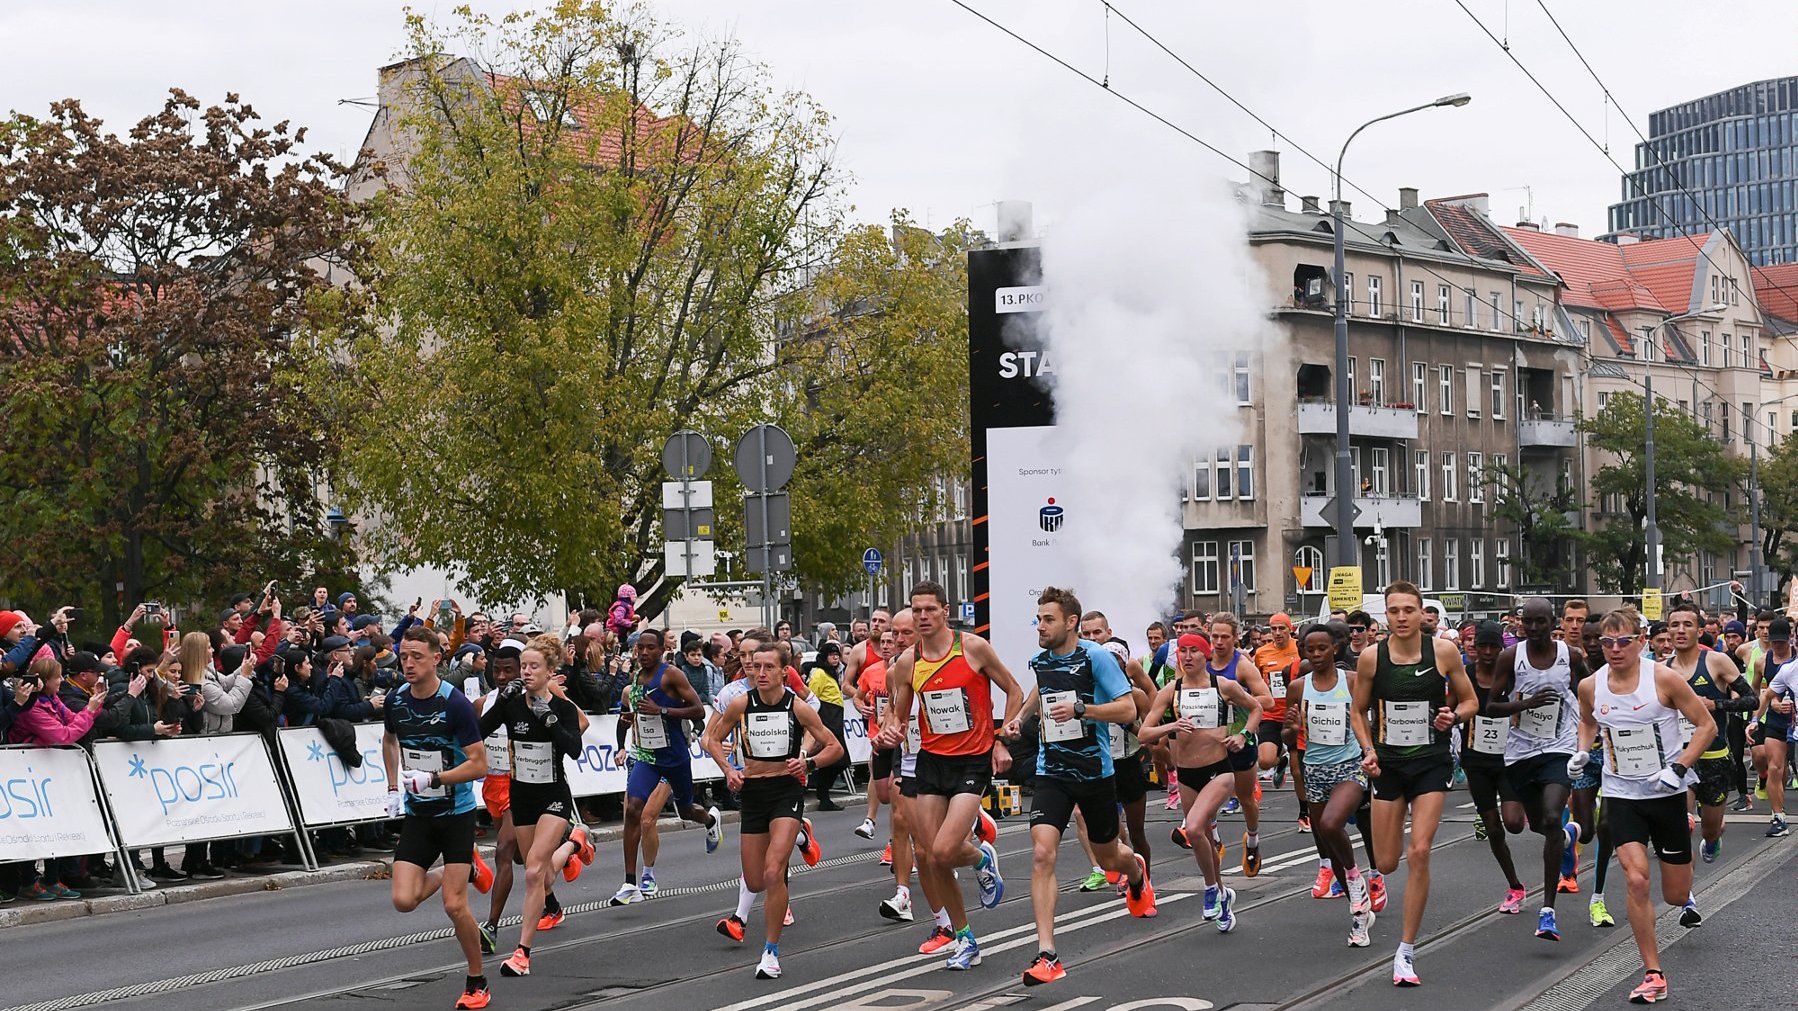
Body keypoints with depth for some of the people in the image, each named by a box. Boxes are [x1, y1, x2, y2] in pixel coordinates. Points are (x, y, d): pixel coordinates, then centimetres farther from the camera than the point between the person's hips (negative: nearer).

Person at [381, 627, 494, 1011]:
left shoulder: (456, 703, -18)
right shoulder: (395, 700, -1)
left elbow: (479, 764, -17)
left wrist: (434, 779, -27)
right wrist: (394, 788, 14)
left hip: (456, 813, -5)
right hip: (417, 813, 5)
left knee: (454, 905, -8)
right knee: (404, 900, -6)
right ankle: (466, 869, 23)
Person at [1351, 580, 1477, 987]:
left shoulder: (1444, 651, -8)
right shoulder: (1371, 657, -6)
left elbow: (1470, 701, 5)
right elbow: (1359, 711, 8)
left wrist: (1453, 716, -16)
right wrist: (1369, 750, -7)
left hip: (1432, 762, -1)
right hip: (1389, 763, 2)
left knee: (1418, 854, -13)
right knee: (1386, 863, 4)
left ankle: (1406, 952, -3)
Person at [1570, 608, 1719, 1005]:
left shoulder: (1664, 678, -14)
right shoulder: (1590, 686, -4)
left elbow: (1707, 725, -8)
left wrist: (1678, 768, -18)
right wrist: (1582, 750, 0)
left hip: (1667, 794, -1)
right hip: (1621, 795, 1)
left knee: (1674, 895, 9)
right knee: (1636, 882, -18)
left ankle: (1686, 898, 51)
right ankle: (1653, 975, -6)